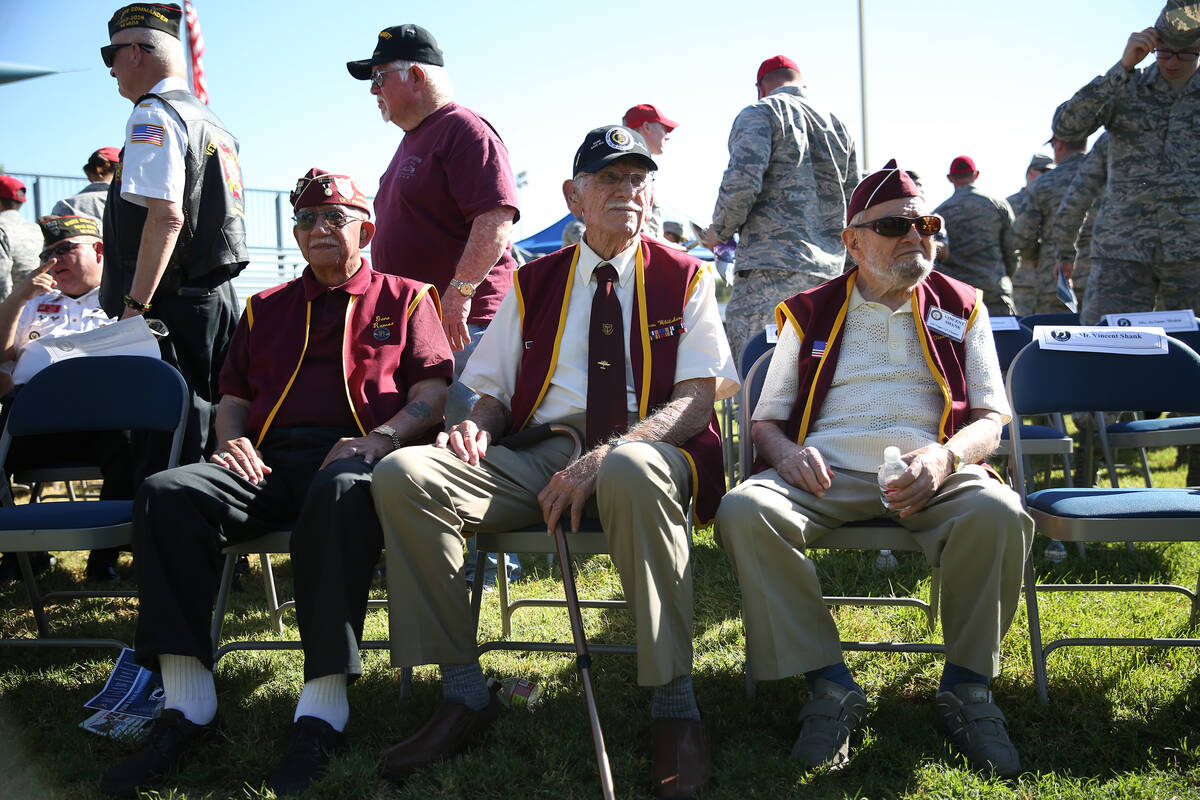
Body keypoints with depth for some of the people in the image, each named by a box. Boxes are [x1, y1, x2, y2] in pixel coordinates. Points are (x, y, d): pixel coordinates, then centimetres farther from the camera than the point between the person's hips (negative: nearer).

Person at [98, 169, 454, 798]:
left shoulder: (403, 298, 18)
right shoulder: (266, 309, 30)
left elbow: (434, 392, 6)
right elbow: (232, 398, 28)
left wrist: (382, 436, -13)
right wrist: (232, 439, 4)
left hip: (354, 453, -4)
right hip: (270, 460, 4)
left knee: (340, 494, -42)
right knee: (167, 494, -25)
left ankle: (323, 706, -38)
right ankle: (185, 705, -25)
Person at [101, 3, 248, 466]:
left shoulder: (153, 116, -7)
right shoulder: (213, 122, 21)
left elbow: (166, 216, -19)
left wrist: (134, 305, -19)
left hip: (175, 303, -9)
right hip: (219, 296, 9)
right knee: (202, 421, 12)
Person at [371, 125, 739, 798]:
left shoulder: (685, 279, 10)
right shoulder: (533, 284, 19)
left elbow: (698, 397, -3)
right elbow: (495, 390, 20)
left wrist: (605, 456, -20)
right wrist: (479, 426, -8)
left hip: (644, 454, -3)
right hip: (539, 458, 4)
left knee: (632, 472, -42)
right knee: (403, 475, -21)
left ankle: (675, 708, -29)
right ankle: (465, 695, -13)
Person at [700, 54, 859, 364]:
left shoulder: (760, 113, 0)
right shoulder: (838, 125, 22)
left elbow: (741, 184, -14)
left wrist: (720, 232, 1)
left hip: (772, 269, -7)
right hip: (829, 269, 7)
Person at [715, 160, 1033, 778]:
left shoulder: (961, 308, 18)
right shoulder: (809, 313, 17)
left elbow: (990, 419, 11)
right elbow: (765, 420, 16)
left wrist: (945, 456, -13)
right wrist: (785, 451, -10)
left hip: (932, 476, 0)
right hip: (826, 473, 0)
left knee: (998, 514, -34)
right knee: (744, 511, -30)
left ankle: (964, 688, -11)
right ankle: (831, 688, -19)